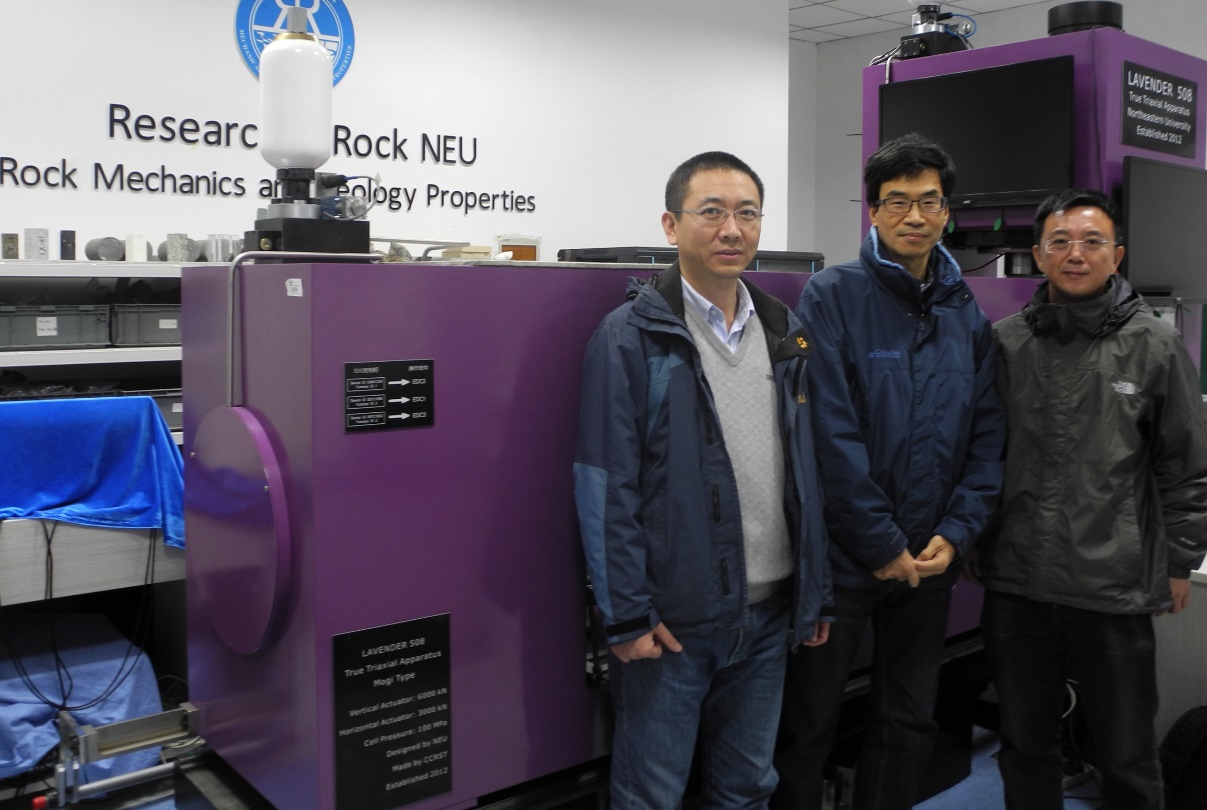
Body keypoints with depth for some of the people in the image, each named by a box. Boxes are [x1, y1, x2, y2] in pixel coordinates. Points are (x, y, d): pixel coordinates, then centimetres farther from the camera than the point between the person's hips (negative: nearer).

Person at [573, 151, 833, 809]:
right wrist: (627, 615, -15)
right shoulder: (631, 336, -10)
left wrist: (817, 593, 9)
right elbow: (605, 487, -13)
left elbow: (807, 474, 11)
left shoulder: (786, 334, 8)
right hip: (672, 619, -5)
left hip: (769, 613, 5)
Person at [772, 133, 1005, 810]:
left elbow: (988, 436, 5)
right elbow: (832, 434, -17)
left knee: (911, 722, 19)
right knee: (810, 723, 9)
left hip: (931, 558, 5)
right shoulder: (833, 298, -10)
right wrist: (884, 545, -16)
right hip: (844, 556, -5)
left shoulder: (969, 315, 7)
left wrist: (957, 534, -6)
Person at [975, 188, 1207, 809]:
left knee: (1128, 759, 11)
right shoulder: (1002, 343, 3)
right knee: (1024, 747, 17)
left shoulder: (1154, 345, -1)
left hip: (1117, 590, -2)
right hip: (1014, 584, 2)